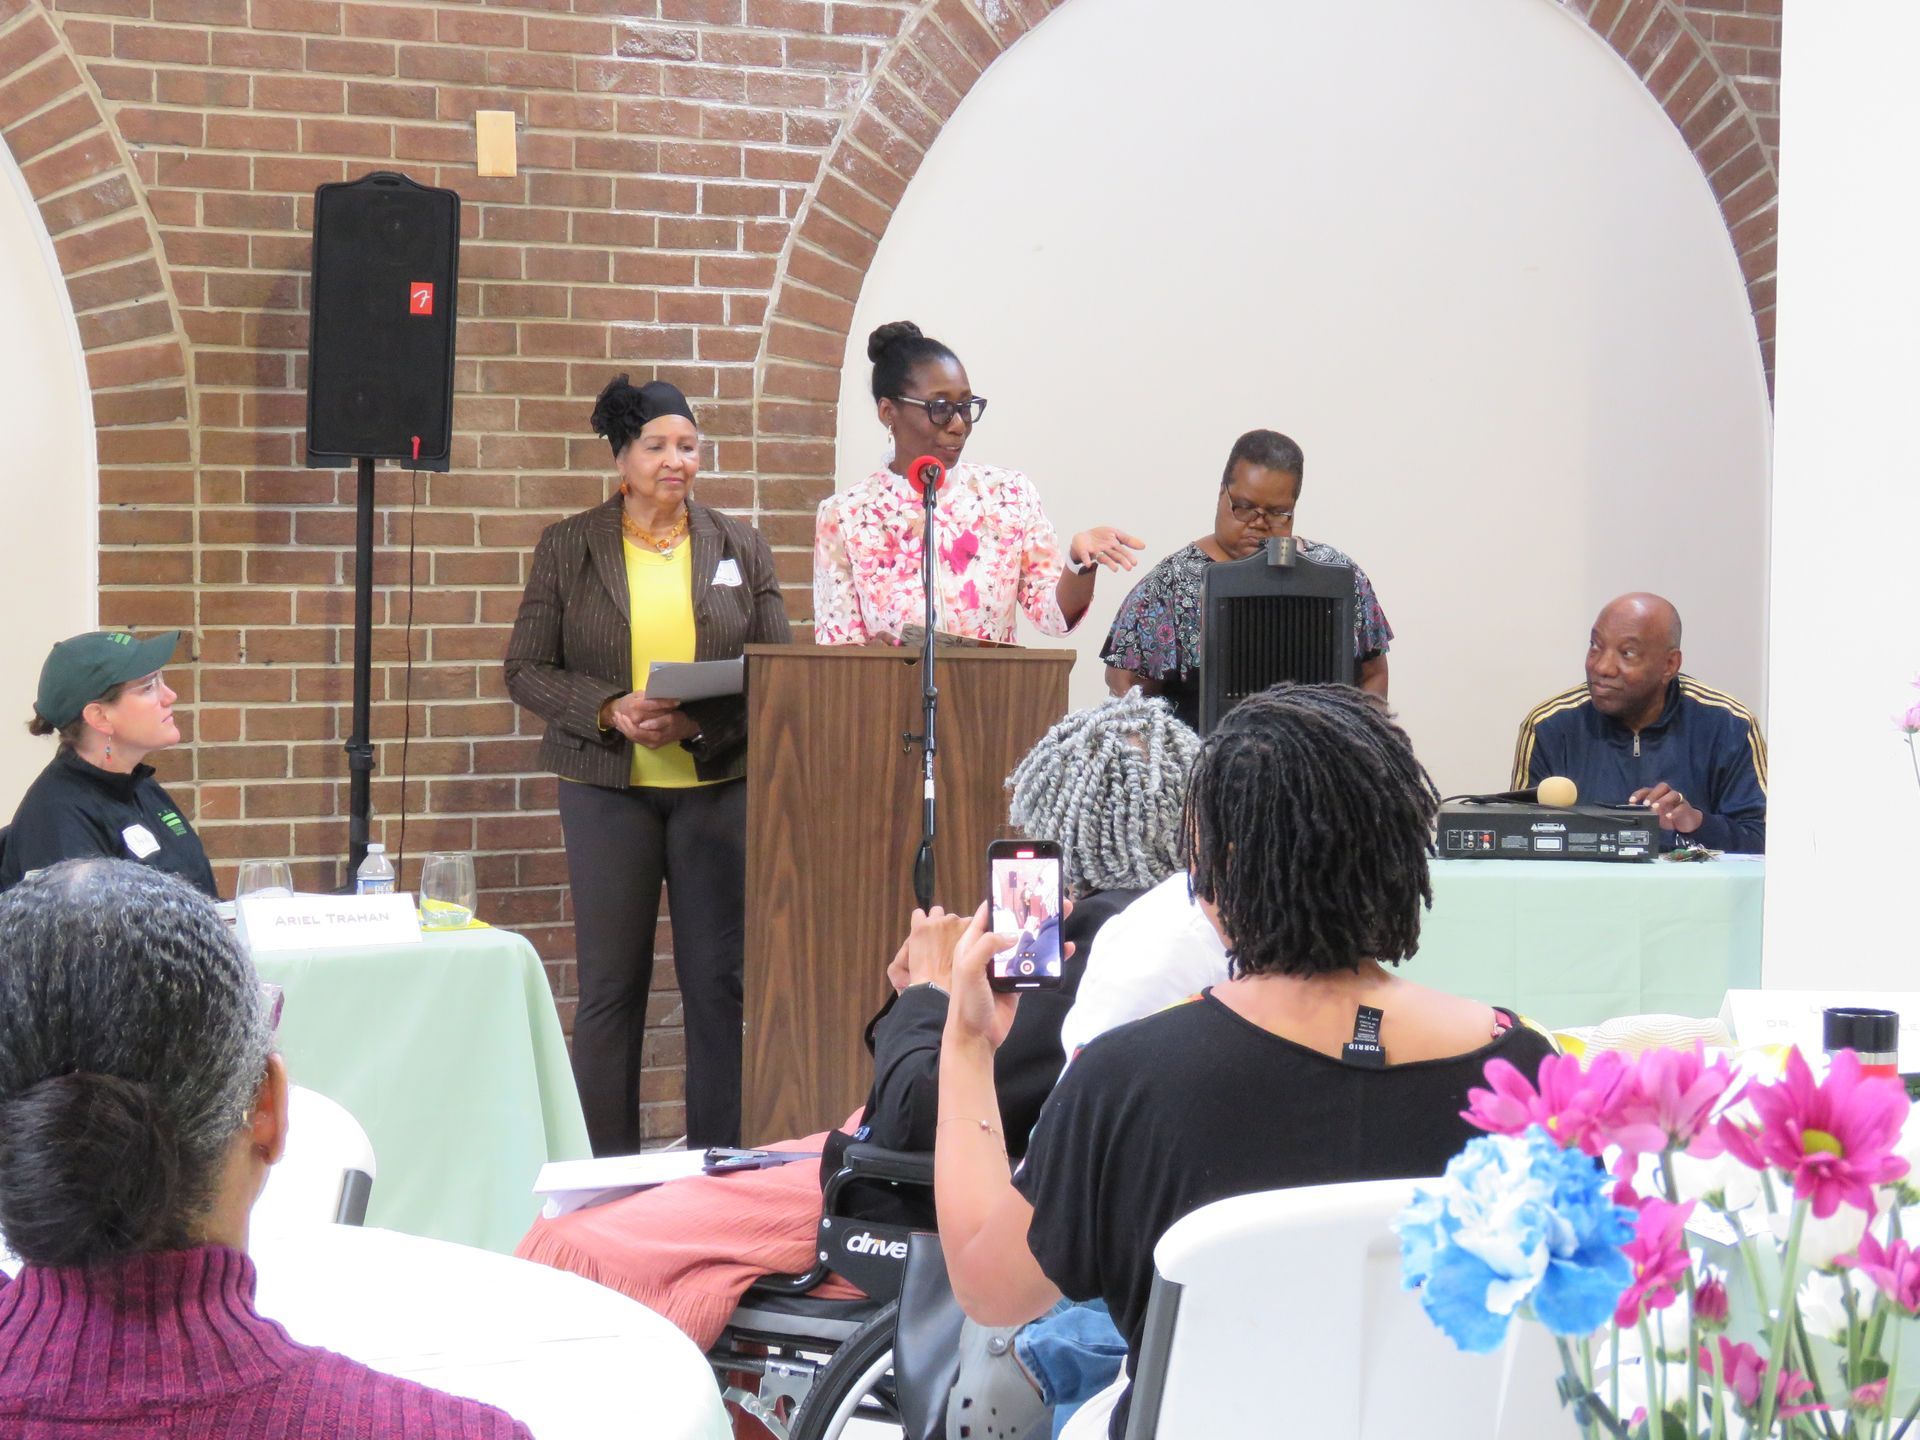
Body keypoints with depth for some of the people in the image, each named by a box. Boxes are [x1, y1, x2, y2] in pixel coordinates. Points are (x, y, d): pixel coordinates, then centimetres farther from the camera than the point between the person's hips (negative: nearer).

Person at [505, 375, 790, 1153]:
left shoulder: (741, 548, 8)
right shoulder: (567, 548, 4)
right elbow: (526, 670, 2)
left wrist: (702, 721, -12)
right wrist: (611, 710, -14)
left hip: (719, 782, 1)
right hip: (608, 785, -1)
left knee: (720, 981, 2)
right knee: (611, 986, 1)